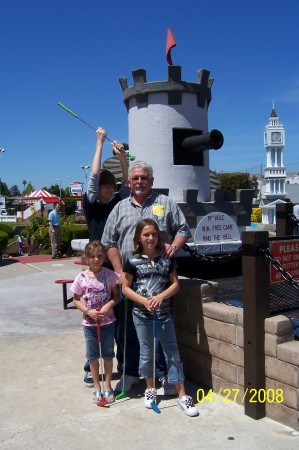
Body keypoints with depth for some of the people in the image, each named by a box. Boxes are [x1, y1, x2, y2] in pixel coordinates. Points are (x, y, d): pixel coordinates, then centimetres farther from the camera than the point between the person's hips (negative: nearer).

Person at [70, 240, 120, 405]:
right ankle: (97, 387, 29)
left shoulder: (110, 274, -9)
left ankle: (107, 387, 28)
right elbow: (76, 300, -1)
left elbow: (116, 296, -1)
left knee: (108, 355, 12)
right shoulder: (81, 278, -9)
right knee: (93, 356, 12)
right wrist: (88, 311, -16)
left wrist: (108, 306, -20)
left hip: (108, 322, 0)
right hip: (89, 323, 0)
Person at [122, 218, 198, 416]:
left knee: (173, 352, 3)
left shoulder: (166, 259, 1)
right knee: (146, 352, 12)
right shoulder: (133, 261, -4)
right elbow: (126, 288, -2)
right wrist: (144, 301, -16)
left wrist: (160, 297, -15)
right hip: (141, 313, -1)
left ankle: (182, 394, 13)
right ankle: (150, 389, 32)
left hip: (164, 312, 1)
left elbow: (175, 283, 2)